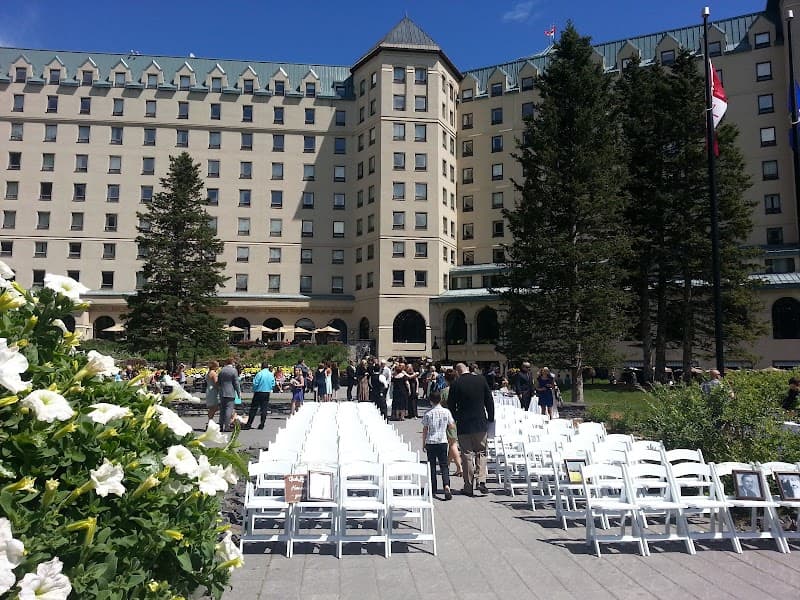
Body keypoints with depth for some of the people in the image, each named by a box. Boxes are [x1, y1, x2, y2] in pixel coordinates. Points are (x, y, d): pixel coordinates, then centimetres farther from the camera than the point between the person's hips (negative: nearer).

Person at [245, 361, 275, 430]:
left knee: (253, 408, 2)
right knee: (264, 409, 8)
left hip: (259, 393, -4)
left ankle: (248, 424, 3)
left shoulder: (259, 374, -12)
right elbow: (273, 384, 7)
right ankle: (262, 425, 8)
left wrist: (254, 391, 5)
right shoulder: (271, 375, 3)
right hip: (267, 393, 4)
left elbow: (255, 383, -12)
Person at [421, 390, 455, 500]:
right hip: (443, 442, 1)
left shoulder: (428, 414, -5)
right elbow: (452, 427, 4)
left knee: (432, 465, 10)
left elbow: (425, 430, -1)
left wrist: (423, 443, 8)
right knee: (444, 465, 3)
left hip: (430, 442, -1)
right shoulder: (446, 412, -1)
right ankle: (446, 485, -17)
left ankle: (433, 489, 15)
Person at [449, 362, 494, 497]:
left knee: (467, 455, 6)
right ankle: (481, 481, -1)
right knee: (481, 452, 14)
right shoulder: (481, 379, -2)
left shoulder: (455, 385, -9)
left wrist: (454, 421, 10)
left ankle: (469, 487, 9)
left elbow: (451, 405, -4)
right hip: (481, 424, 2)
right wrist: (491, 418, 11)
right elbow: (489, 400, 3)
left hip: (463, 425, -2)